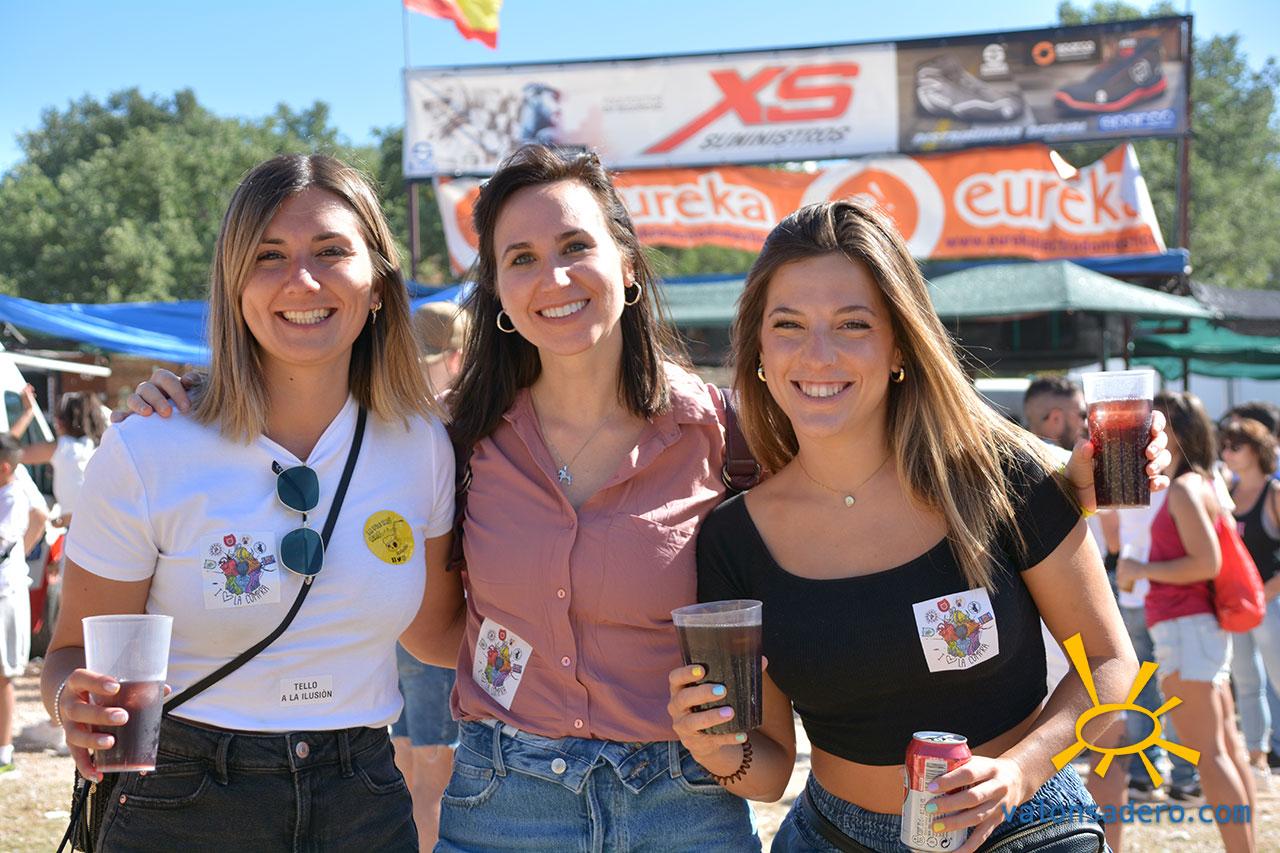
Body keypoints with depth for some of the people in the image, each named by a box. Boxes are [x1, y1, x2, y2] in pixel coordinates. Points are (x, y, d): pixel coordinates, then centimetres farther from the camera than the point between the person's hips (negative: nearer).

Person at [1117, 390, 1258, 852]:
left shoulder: (1184, 489, -14)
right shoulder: (1203, 484, 15)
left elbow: (1207, 562, -22)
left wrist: (1143, 570, -13)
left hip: (1185, 628, -10)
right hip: (1204, 626, 10)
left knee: (1208, 753, -10)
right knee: (1227, 745, 13)